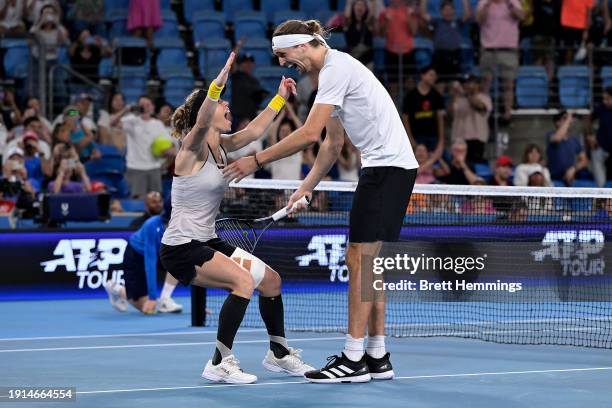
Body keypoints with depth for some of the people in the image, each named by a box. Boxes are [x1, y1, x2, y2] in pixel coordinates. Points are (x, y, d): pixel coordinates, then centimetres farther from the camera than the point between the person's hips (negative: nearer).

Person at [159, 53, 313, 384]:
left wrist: (280, 98, 16)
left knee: (270, 279, 11)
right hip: (181, 248, -10)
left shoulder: (219, 146, 7)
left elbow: (254, 131, 19)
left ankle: (278, 353, 30)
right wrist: (216, 86, -55)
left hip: (208, 242, 10)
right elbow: (201, 123, -38)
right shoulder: (193, 148, -17)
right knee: (244, 280, -27)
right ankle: (219, 364, -20)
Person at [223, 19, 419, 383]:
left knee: (359, 258, -10)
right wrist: (307, 187, 16)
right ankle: (377, 357, 11)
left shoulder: (336, 69, -14)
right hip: (385, 166, 10)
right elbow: (333, 143, 22)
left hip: (388, 166, -10)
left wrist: (257, 161, -17)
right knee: (365, 262, 10)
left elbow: (310, 133, -22)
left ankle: (353, 359, -9)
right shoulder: (334, 71, 18)